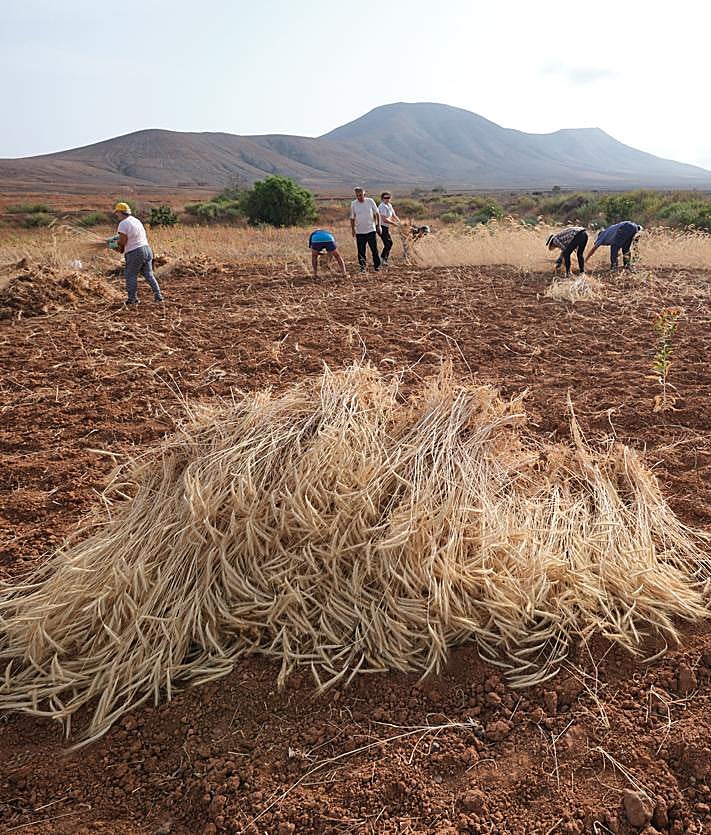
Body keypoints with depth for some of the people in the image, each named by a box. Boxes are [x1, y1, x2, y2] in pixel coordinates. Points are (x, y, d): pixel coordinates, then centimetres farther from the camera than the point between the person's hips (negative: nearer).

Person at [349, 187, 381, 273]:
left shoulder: (370, 201, -2)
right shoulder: (353, 204, -1)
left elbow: (376, 214, 6)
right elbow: (352, 218, 7)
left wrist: (378, 225, 4)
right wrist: (352, 229, 3)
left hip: (371, 230, 0)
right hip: (359, 232, 1)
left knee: (374, 250, 2)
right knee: (361, 251, 3)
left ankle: (377, 266, 14)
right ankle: (362, 267, 15)